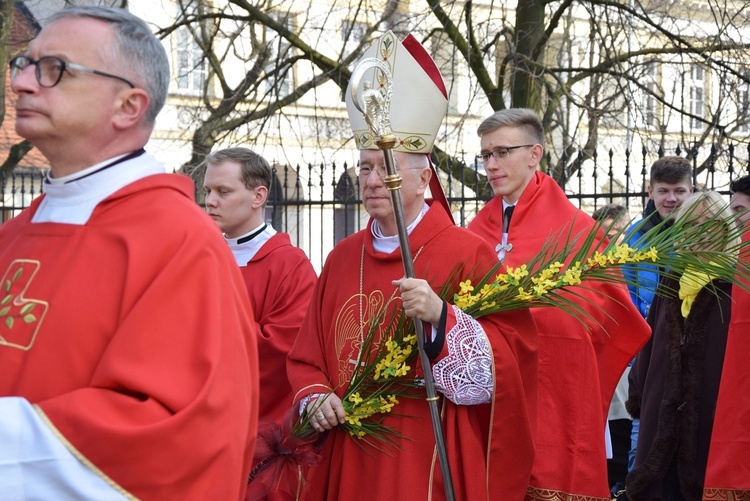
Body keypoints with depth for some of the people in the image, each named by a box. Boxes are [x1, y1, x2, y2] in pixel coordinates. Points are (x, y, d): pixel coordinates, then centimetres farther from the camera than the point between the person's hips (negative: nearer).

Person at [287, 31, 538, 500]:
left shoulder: (467, 254, -6)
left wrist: (442, 316, -26)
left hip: (432, 463, -4)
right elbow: (306, 358, 13)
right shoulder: (343, 258, 8)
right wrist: (315, 397, -6)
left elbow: (511, 357, -13)